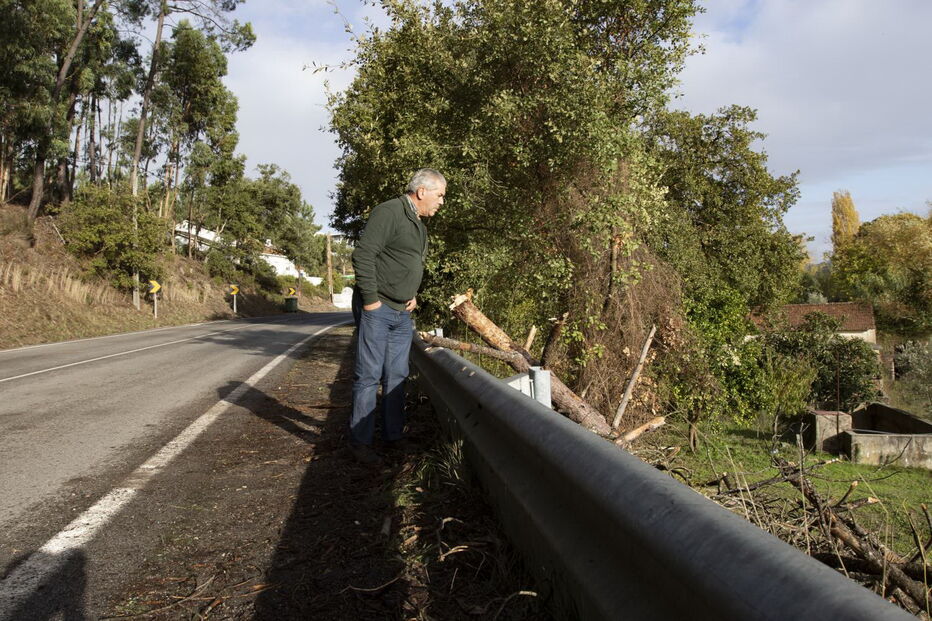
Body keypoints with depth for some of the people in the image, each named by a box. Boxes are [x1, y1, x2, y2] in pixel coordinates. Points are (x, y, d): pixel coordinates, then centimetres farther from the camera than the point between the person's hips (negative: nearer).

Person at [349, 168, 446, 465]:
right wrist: (370, 299, -20)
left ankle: (394, 436, 23)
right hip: (376, 310, -9)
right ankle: (360, 441, 7)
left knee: (397, 376, 13)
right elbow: (363, 254, -20)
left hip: (402, 313, 9)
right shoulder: (389, 212, -13)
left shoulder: (419, 224, 16)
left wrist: (413, 294, 13)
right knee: (368, 376, -3)